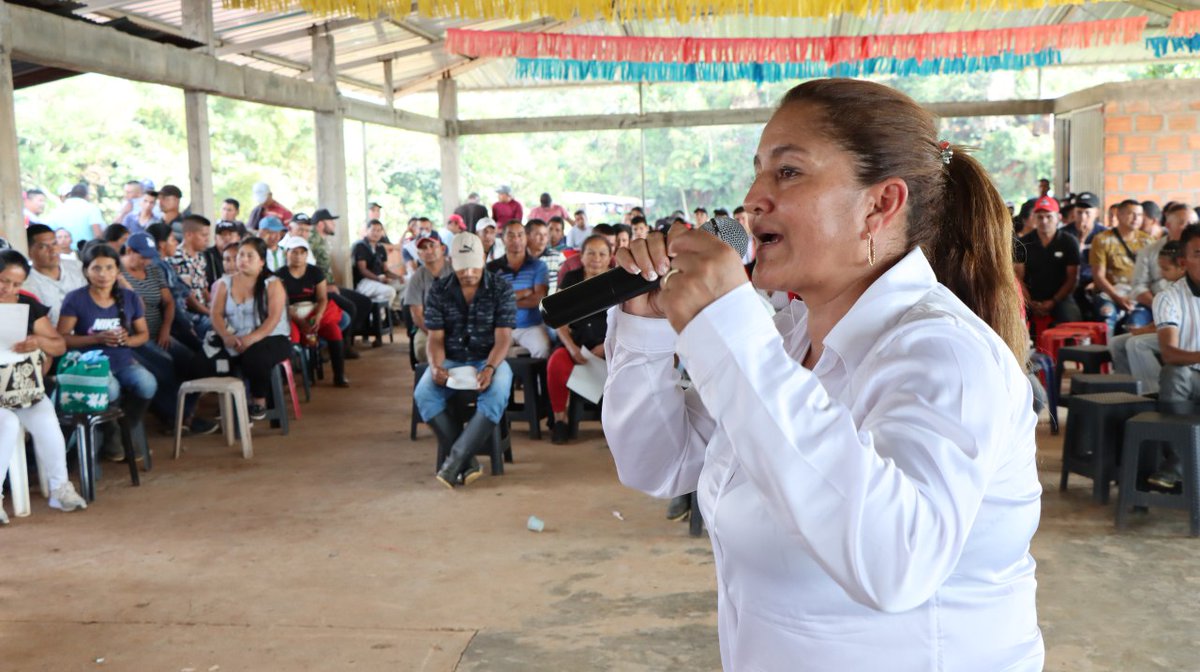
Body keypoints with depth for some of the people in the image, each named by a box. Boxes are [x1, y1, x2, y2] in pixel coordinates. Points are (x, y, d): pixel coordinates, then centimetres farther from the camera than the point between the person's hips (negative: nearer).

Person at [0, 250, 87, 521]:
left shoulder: (29, 306, 7)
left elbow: (60, 346, 6)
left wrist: (39, 341, -17)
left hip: (26, 387, 3)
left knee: (46, 423, -22)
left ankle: (60, 488, -4)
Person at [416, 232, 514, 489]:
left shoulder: (501, 289, -4)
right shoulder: (438, 291, 1)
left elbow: (503, 338, -10)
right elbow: (435, 338, -1)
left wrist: (489, 368, -29)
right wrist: (436, 366, -23)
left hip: (489, 359, -2)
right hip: (451, 361, 2)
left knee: (497, 394, -36)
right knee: (423, 394, -29)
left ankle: (456, 459, -28)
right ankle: (468, 463, -22)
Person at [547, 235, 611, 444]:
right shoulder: (571, 279, 7)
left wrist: (605, 347, -14)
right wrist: (572, 348, -10)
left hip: (608, 345, -1)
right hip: (576, 342, 1)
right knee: (556, 363, -31)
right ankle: (560, 418, -12)